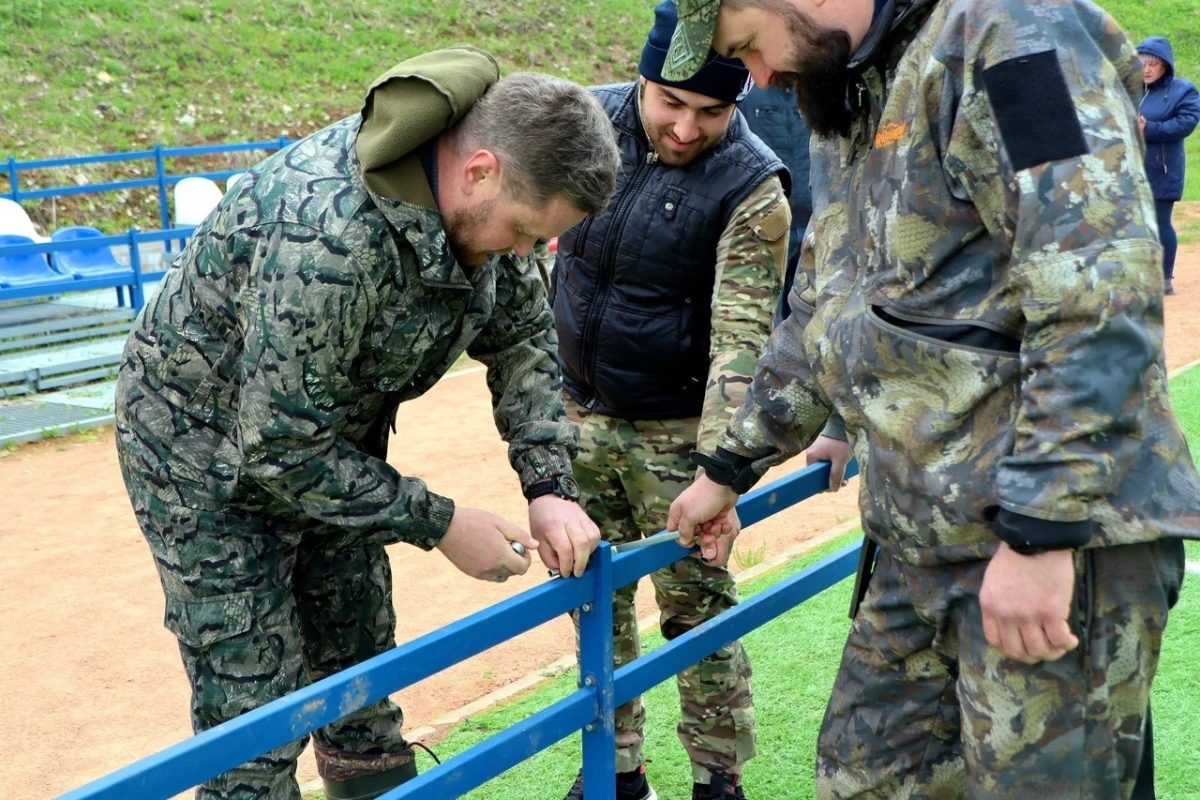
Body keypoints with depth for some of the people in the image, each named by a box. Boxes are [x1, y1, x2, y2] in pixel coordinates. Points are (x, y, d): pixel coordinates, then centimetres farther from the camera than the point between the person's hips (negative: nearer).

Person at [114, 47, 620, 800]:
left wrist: (549, 487, -11)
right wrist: (438, 524, -23)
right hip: (212, 452, -7)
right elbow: (278, 447, -32)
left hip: (329, 441, 8)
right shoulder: (329, 235, -39)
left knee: (362, 665, 18)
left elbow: (522, 335, 0)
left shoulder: (481, 195, -14)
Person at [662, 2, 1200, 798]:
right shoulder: (852, 105, 16)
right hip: (925, 538, 9)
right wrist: (729, 469, 28)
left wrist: (1038, 531, -24)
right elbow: (829, 321, 26)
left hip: (1061, 529, -9)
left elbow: (1104, 295, -23)